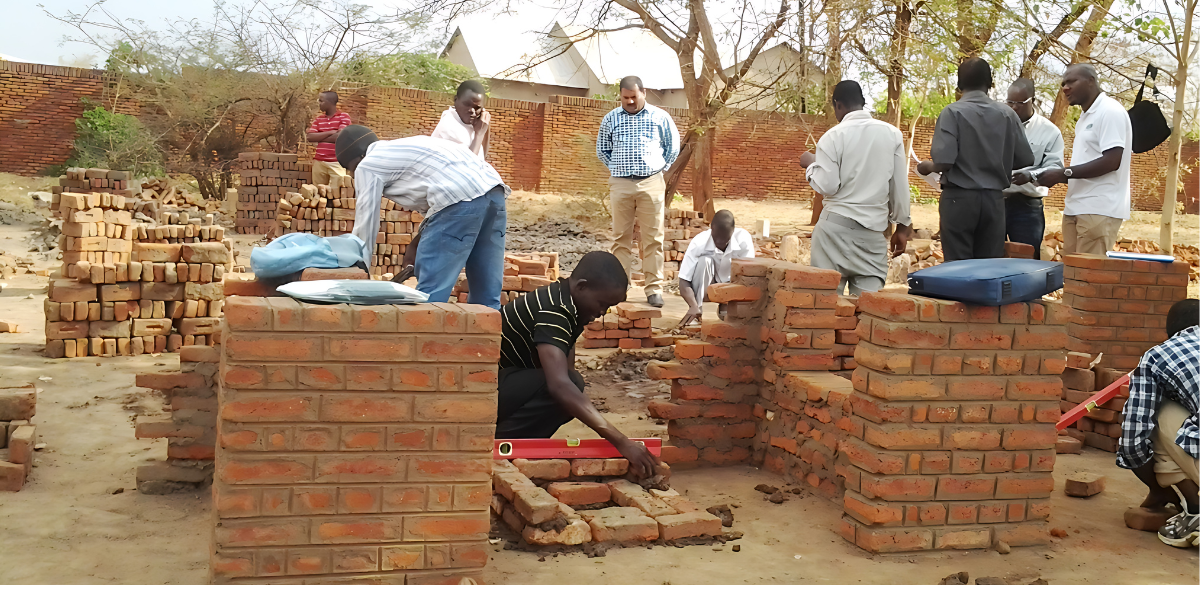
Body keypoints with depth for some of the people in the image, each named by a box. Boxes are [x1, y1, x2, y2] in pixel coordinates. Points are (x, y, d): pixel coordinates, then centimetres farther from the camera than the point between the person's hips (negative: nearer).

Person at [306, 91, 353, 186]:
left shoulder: (344, 117, 0)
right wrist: (330, 132, -9)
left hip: (336, 163, -4)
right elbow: (310, 137, 1)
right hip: (319, 162, 5)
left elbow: (339, 137, -12)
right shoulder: (318, 119, 15)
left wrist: (318, 137, -3)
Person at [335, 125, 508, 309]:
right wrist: (416, 243, 33)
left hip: (459, 199, -9)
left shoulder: (366, 166, 11)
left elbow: (365, 226, 11)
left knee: (430, 294, -4)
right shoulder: (402, 147, 34)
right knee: (486, 296, 9)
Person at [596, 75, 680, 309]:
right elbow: (602, 150, 20)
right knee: (621, 237, 3)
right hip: (620, 184, 1)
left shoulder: (660, 117, 6)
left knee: (653, 238, -2)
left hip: (652, 184, -1)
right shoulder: (610, 119, 8)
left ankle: (654, 288, 1)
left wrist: (661, 169, 9)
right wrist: (616, 169, 11)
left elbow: (673, 147, 15)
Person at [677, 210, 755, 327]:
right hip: (707, 286, -1)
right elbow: (683, 281, -31)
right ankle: (696, 312, -24)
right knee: (704, 261, -33)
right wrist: (693, 306, -47)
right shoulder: (698, 243, -27)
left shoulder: (744, 239, -23)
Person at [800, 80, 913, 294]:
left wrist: (810, 164, 9)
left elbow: (826, 186, -9)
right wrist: (902, 226, 15)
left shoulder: (833, 136, -6)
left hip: (837, 224, -3)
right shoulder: (892, 134, 4)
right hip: (874, 228, 3)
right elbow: (900, 186, 6)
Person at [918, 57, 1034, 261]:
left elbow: (944, 161, -18)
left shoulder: (952, 112, -9)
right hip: (994, 198, 4)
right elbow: (1025, 160, 4)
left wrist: (927, 166, 4)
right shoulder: (1007, 114, 3)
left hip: (960, 198, -3)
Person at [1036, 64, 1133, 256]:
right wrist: (1060, 176, 6)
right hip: (1076, 209, 9)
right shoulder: (1085, 118, 21)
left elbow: (1112, 161, -18)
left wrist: (1064, 173, -16)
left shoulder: (1110, 112, -9)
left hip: (1099, 210, -9)